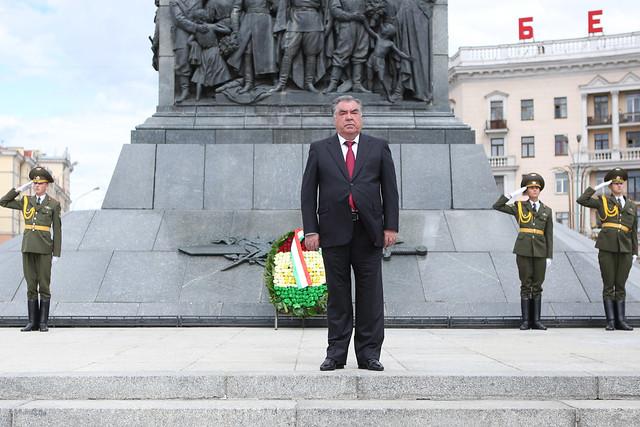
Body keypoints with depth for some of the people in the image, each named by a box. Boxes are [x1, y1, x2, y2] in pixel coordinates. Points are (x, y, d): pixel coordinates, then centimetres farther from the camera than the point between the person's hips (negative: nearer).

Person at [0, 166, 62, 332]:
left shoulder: (53, 204, 1)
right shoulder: (26, 201, 11)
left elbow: (57, 229, 0)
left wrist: (57, 252, -5)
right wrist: (20, 189, 5)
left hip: (44, 249, -3)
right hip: (28, 247, 3)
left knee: (44, 286, -1)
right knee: (31, 286, 4)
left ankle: (44, 322, 6)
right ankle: (33, 322, 9)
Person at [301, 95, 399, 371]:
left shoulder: (379, 148, 11)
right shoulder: (319, 150, 10)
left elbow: (390, 190, 8)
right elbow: (308, 192, 7)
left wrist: (390, 226, 0)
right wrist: (310, 230, -2)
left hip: (369, 232, 0)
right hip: (334, 232, 0)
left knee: (370, 294, 2)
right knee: (337, 294, 4)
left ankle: (369, 353, 10)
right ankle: (336, 353, 11)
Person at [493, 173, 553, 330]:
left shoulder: (547, 211, 11)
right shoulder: (519, 207, 7)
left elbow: (549, 235, 9)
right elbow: (497, 206, -1)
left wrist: (549, 256, 3)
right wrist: (513, 194, -5)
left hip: (540, 252, 2)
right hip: (523, 250, -2)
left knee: (537, 286, 5)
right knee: (526, 285, 0)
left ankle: (536, 320, 9)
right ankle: (526, 320, 4)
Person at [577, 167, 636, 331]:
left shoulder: (631, 206, 14)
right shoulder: (603, 202, 6)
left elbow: (634, 231, 14)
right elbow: (581, 200, -7)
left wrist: (635, 252, 9)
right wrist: (597, 187, -2)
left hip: (625, 250, 3)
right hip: (607, 249, -3)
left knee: (620, 286, 7)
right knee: (609, 286, 0)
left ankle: (620, 320, 10)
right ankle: (610, 321, 4)